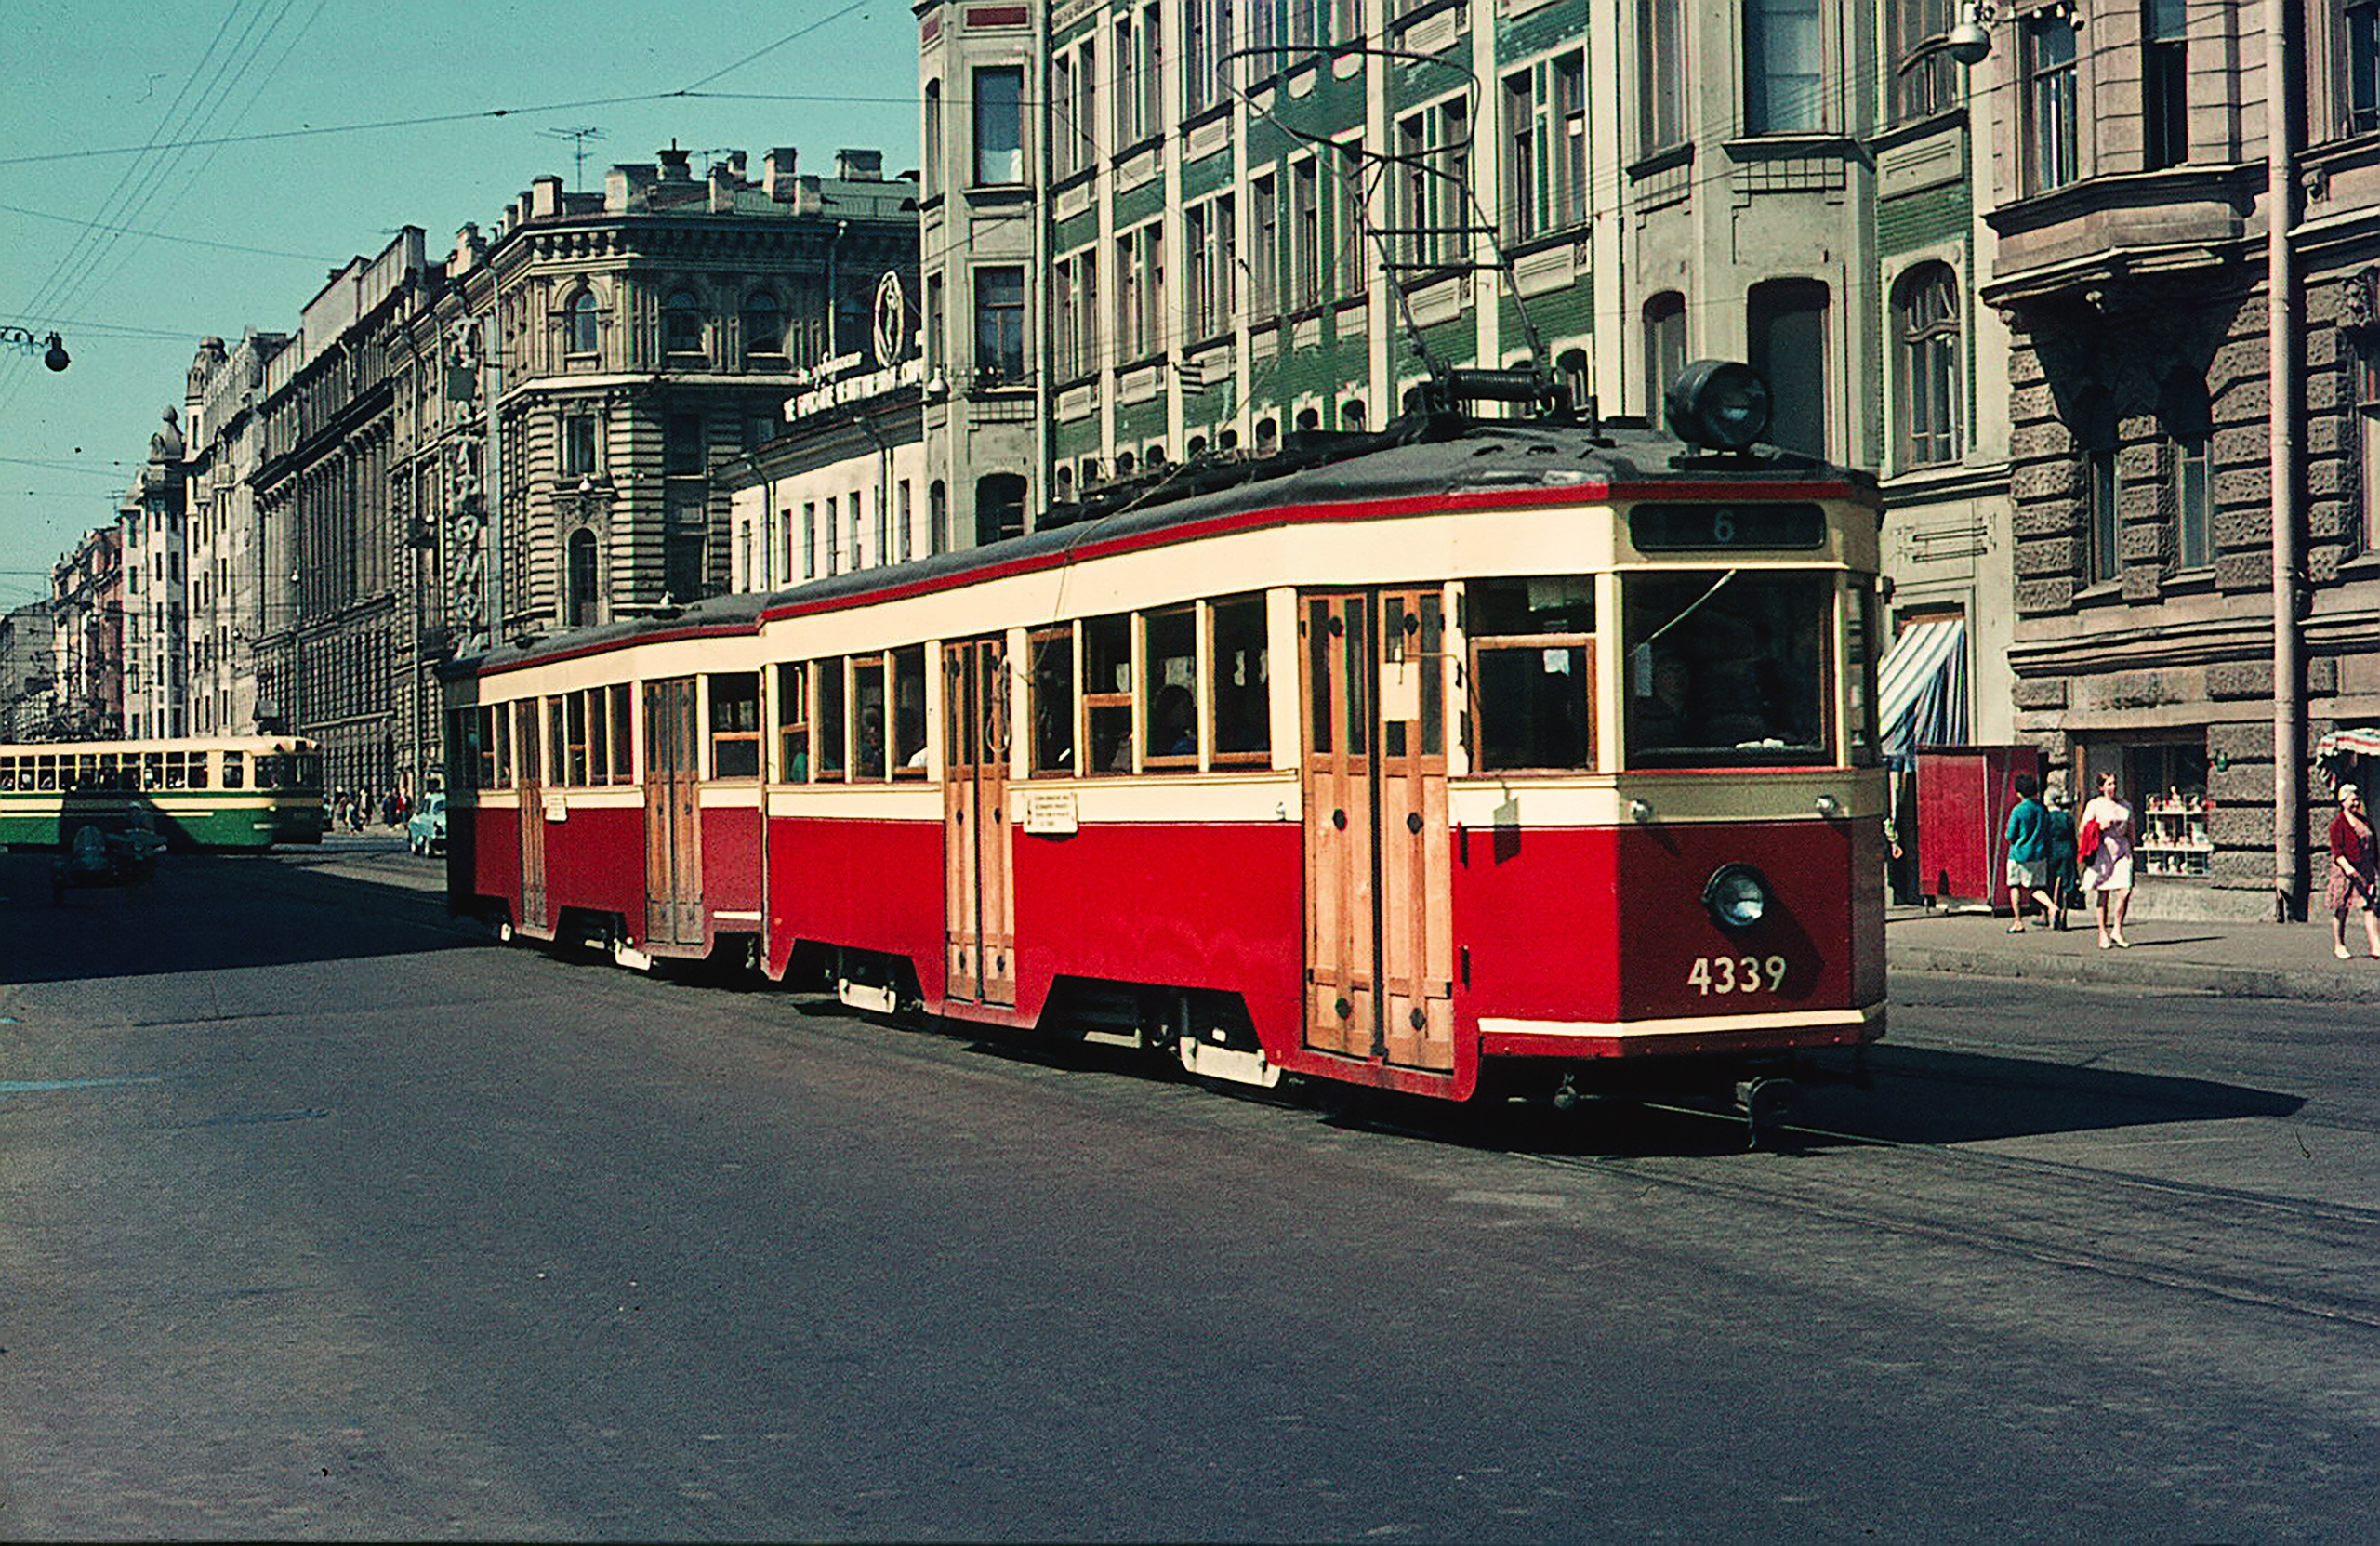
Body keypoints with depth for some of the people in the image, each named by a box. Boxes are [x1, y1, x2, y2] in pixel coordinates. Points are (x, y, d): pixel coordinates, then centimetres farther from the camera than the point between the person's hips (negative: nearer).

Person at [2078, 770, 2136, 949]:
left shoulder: (2126, 806, 13)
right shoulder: (2094, 805, 2)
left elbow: (2130, 831, 21)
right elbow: (2083, 831, 1)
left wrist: (2132, 850, 17)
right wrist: (2100, 826, -15)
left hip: (2122, 849, 3)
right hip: (2102, 849, -3)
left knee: (2126, 890, -12)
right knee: (2103, 893, 0)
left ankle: (2117, 931, 0)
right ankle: (2103, 935, 9)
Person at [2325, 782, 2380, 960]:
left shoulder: (2365, 821, 15)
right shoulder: (2337, 823, -5)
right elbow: (2336, 850, -14)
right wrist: (2347, 867, -28)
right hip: (2345, 871, -5)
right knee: (2341, 909, 2)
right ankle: (2339, 946, 14)